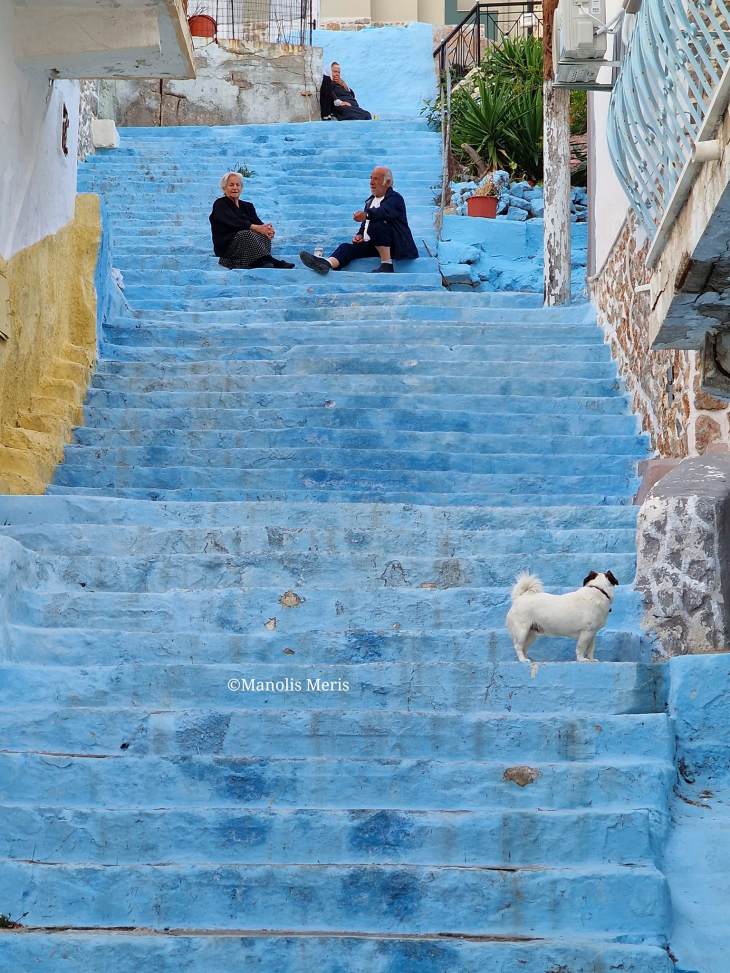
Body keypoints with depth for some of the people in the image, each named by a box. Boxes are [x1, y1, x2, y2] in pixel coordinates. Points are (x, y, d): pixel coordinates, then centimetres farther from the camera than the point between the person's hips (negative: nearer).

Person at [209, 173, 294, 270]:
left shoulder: (247, 206, 20)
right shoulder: (220, 204, 1)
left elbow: (257, 222, 2)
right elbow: (234, 222, -16)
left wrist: (268, 229, -22)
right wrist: (255, 228, -28)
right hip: (226, 247, -5)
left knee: (264, 234, -22)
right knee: (246, 234, -34)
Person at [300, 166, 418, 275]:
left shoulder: (395, 198, -4)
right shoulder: (370, 201, 22)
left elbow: (384, 212, -27)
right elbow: (364, 224, 22)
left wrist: (366, 215, -47)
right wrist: (360, 235, -3)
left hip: (395, 245, -7)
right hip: (372, 244, 7)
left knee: (377, 223, -33)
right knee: (347, 247, -19)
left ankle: (387, 264, -30)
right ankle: (327, 263, -49)